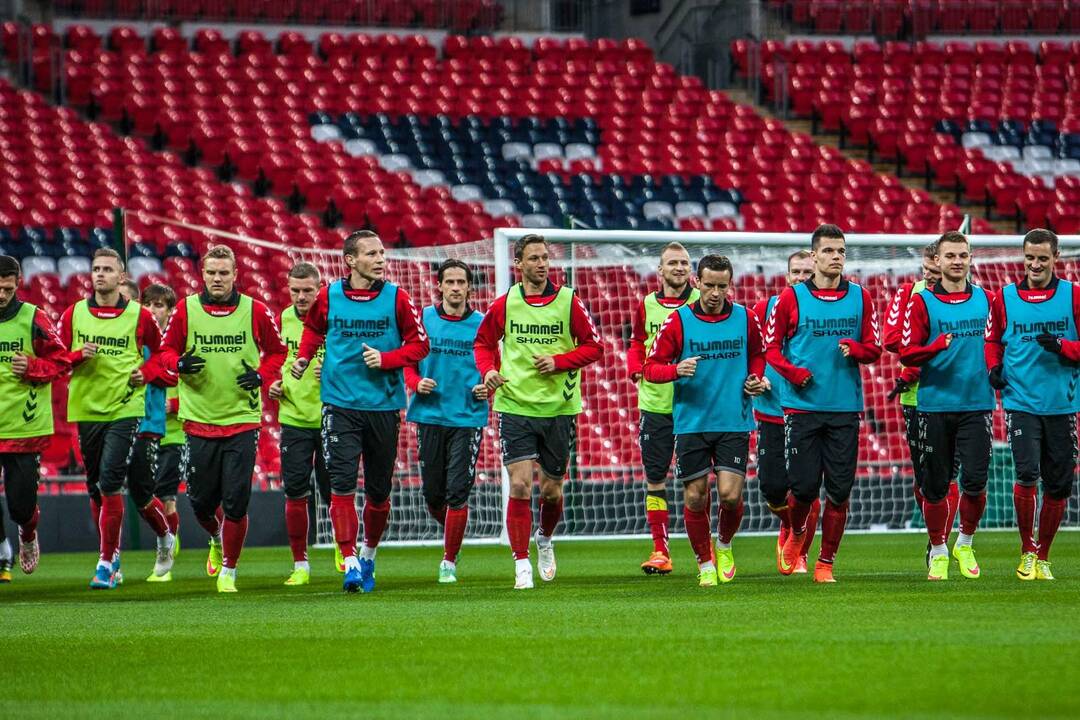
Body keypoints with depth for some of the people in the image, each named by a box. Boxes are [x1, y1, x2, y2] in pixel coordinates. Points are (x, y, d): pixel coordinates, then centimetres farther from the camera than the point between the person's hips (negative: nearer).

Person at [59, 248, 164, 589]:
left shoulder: (138, 315, 0)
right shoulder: (74, 313, 6)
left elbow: (161, 352, 12)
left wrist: (146, 372, -5)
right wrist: (80, 355, -11)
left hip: (125, 409, -4)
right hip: (86, 408, 4)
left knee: (111, 484, -14)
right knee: (96, 488, 9)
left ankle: (106, 563, -11)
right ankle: (113, 561, 22)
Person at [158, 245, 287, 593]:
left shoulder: (255, 311, 0)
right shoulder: (185, 310, 0)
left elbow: (277, 351, 12)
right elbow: (166, 351, 8)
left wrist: (263, 375, -6)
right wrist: (180, 363, -14)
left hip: (242, 419, -1)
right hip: (199, 418, 1)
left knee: (235, 502, -6)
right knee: (201, 502, 7)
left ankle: (228, 570, 8)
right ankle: (218, 540, 41)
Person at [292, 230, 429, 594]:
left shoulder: (396, 298, -3)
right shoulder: (328, 297, 0)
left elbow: (419, 343, 0)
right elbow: (313, 328, 20)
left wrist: (386, 359, -14)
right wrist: (303, 358, 5)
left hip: (384, 404, 1)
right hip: (340, 403, -1)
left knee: (378, 490, 9)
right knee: (342, 482, -14)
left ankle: (369, 551, 33)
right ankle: (350, 562, -16)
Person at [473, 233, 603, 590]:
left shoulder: (568, 301, -2)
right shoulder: (503, 304, 0)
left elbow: (594, 346, 1)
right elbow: (484, 342, 15)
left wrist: (559, 362, -13)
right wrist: (488, 370, -5)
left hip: (559, 409, 1)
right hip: (515, 407, 0)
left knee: (551, 490, 8)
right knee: (520, 485, -12)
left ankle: (545, 540, 40)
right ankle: (522, 565, -4)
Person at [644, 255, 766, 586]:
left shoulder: (746, 319, 2)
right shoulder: (678, 321, -3)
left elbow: (758, 354, 21)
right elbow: (651, 367, 0)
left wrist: (756, 379, 2)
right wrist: (676, 370, -20)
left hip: (734, 422, 0)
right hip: (691, 421, 0)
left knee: (730, 494, -10)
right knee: (695, 497, 1)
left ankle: (725, 547, 20)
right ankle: (705, 563, 19)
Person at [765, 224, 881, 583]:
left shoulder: (860, 298, 8)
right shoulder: (792, 298, 2)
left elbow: (874, 348, 10)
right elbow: (772, 347, 5)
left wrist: (855, 349, -12)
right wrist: (792, 371, -13)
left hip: (845, 407, 2)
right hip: (802, 405, -2)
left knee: (839, 490, -2)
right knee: (805, 486, -4)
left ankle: (825, 562, 10)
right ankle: (796, 536, 27)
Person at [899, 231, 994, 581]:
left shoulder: (984, 299, 10)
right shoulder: (922, 302, 1)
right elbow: (907, 353, -4)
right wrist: (938, 345, -21)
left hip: (976, 404, 2)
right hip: (935, 404, -1)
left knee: (975, 480, -9)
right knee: (935, 485, 2)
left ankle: (965, 544, 13)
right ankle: (938, 552, 20)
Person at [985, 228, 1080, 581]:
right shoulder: (1004, 298, 6)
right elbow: (993, 340, 18)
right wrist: (994, 367, 0)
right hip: (1021, 402, -1)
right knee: (1027, 474, -17)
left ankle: (1043, 557, 20)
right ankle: (1027, 552, 0)